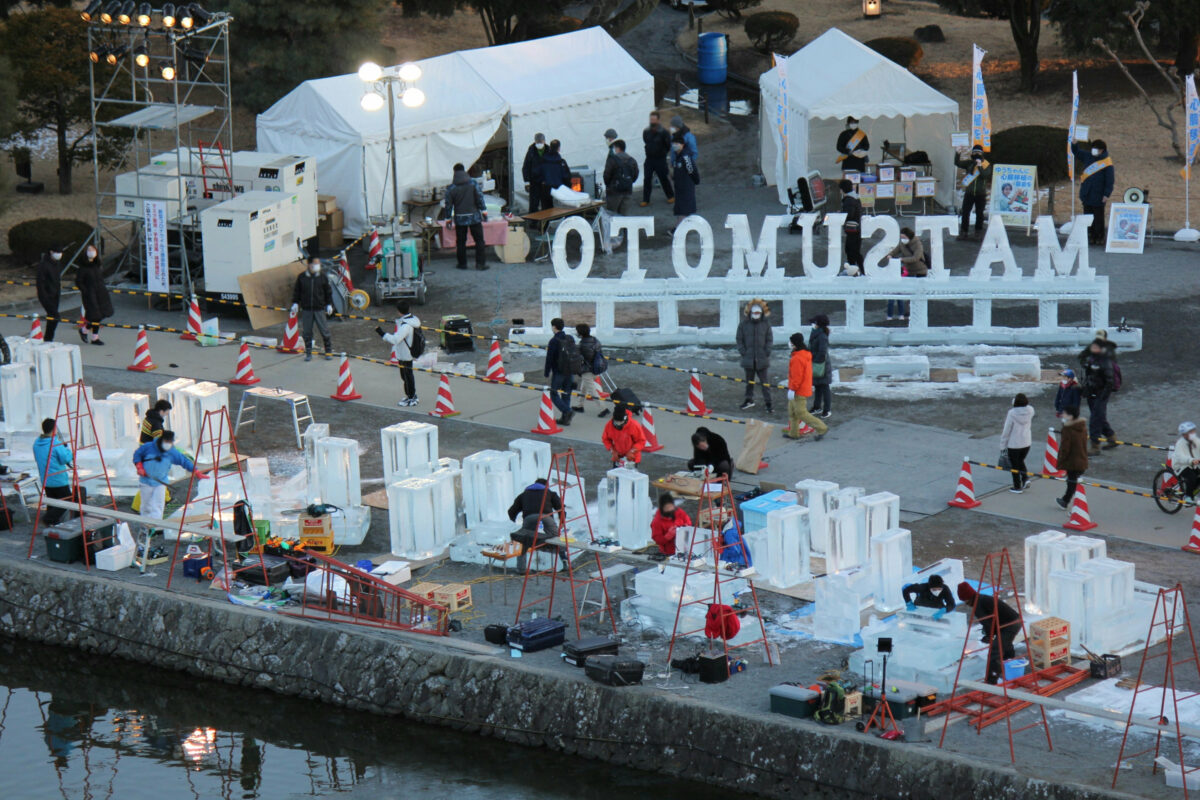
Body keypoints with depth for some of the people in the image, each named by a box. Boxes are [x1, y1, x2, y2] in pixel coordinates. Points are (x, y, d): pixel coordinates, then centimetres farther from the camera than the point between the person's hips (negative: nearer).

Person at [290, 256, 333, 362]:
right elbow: (296, 291, 10)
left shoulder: (322, 278, 2)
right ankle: (308, 352, 16)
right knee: (306, 332, 4)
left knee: (324, 330, 0)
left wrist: (329, 304, 5)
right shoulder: (301, 277, 1)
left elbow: (328, 292, 10)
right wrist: (295, 303, 3)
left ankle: (328, 351, 13)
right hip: (306, 309, 0)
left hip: (319, 309, 0)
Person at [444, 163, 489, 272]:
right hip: (474, 217, 0)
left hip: (460, 219, 0)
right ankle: (480, 263, 2)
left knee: (460, 242, 10)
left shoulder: (450, 188, -3)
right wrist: (484, 212, 3)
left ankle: (462, 263, 13)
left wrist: (448, 219, 9)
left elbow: (448, 205, 0)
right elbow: (480, 199, -4)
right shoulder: (473, 184, -4)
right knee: (479, 240, 5)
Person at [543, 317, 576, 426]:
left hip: (558, 372, -6)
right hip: (570, 372, 6)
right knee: (566, 395, 13)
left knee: (554, 395, 1)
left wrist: (547, 372, -2)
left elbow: (549, 358, -12)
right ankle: (565, 419, 13)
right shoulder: (570, 339, 6)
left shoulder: (554, 341, -14)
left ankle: (567, 411, -18)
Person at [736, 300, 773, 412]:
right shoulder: (744, 324, -1)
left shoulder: (766, 323, 0)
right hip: (748, 358, 1)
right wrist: (743, 351, -5)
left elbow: (769, 339, 6)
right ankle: (749, 399, 28)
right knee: (749, 379, 15)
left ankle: (768, 402, 3)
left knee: (764, 381, 0)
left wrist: (767, 352, -5)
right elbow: (739, 339, 5)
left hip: (762, 358, -1)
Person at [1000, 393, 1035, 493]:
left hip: (1014, 444, -4)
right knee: (1021, 461, 26)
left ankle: (1017, 487, 17)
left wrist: (1003, 443, -2)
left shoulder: (1012, 413, -21)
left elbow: (1007, 430, -15)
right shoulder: (1030, 411, -10)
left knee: (1015, 465, 11)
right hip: (1027, 442, 4)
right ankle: (1025, 478, 9)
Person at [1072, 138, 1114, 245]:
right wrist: (1074, 143, 5)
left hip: (1098, 196, -6)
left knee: (1098, 218, 2)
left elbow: (1110, 180, -10)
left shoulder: (1107, 163, -10)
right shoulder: (1087, 157, 8)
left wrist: (1107, 194, -14)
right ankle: (1090, 237, 16)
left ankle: (1100, 237, 11)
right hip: (1086, 195, 6)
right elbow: (1076, 151, 23)